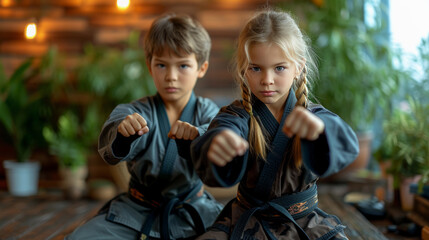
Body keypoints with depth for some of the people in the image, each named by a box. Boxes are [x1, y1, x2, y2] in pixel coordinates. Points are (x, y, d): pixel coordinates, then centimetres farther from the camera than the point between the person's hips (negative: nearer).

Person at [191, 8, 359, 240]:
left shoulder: (313, 114, -6)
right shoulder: (239, 115, -7)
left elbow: (347, 145, -27)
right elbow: (226, 126, -31)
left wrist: (321, 128, -51)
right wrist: (215, 144, -57)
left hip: (304, 221, 1)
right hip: (246, 221, 0)